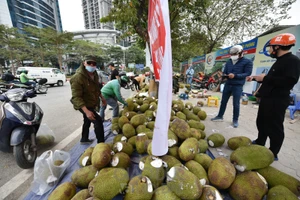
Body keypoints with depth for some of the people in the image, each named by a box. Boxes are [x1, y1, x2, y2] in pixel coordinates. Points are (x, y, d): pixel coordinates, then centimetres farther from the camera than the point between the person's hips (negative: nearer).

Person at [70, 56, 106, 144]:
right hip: (84, 105, -9)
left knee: (87, 121, 24)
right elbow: (76, 97, -32)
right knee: (98, 121, -18)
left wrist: (102, 97, 18)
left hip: (91, 103, 9)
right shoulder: (78, 78, -28)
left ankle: (84, 139, 47)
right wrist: (86, 111, -41)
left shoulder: (94, 74, -2)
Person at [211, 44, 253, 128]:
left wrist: (235, 76, -24)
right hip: (228, 84, 5)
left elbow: (247, 73, -9)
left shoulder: (247, 62, -3)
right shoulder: (229, 62, 11)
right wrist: (224, 75, -12)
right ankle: (220, 116, 22)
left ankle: (235, 120, 16)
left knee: (236, 104, 2)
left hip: (238, 86, -4)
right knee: (223, 101, 10)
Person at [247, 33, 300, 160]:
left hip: (277, 101, -10)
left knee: (274, 127, 0)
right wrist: (255, 78, 25)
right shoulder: (280, 61, 18)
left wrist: (265, 78, -21)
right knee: (261, 122, 19)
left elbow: (289, 81, -27)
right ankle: (259, 143, 37)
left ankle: (273, 154, 14)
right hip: (267, 98, 10)